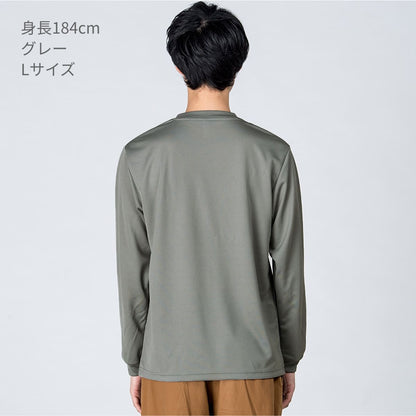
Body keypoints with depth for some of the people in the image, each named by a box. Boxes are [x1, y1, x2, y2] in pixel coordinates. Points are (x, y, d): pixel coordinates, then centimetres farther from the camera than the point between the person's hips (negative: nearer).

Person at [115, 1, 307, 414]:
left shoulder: (139, 156, -8)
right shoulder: (273, 154, -8)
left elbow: (132, 271, -4)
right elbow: (288, 269, -3)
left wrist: (135, 362, 8)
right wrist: (290, 360, 9)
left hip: (170, 361, 0)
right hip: (252, 358, 0)